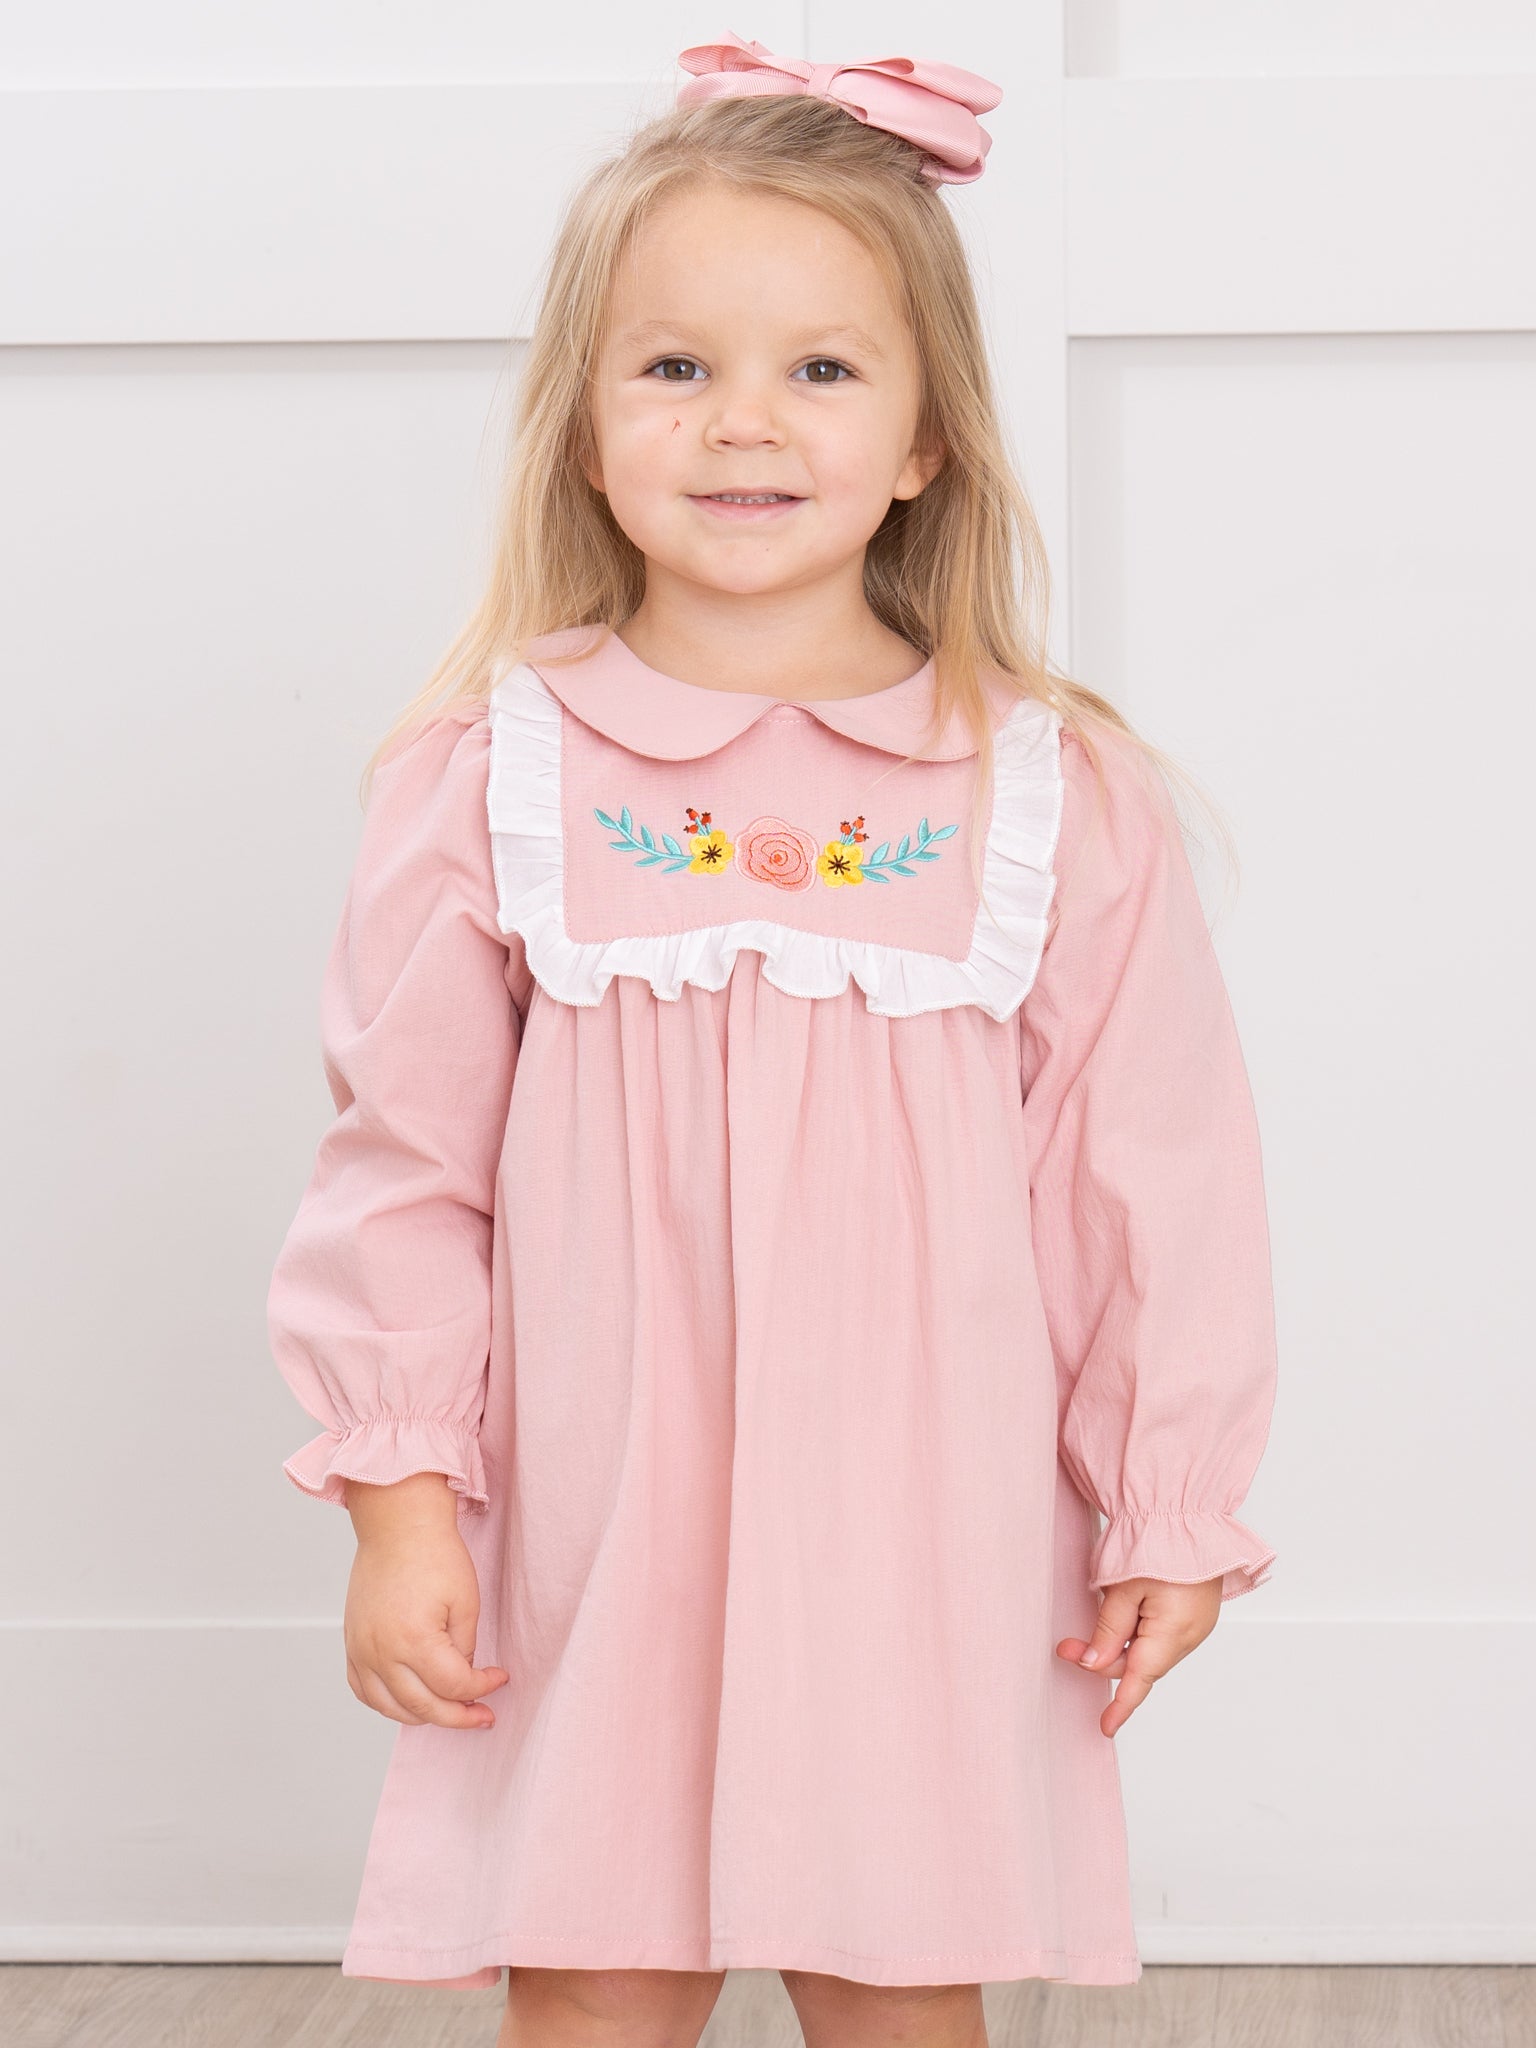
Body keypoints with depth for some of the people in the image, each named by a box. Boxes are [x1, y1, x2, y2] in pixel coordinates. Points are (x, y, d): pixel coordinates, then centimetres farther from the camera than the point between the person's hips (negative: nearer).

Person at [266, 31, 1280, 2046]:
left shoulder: (1063, 798, -3)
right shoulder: (489, 778, -3)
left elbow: (1156, 1182, 2)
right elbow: (403, 1164, 0)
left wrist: (1169, 1512, 4)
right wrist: (398, 1494, -3)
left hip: (926, 1547, 0)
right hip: (589, 1545, 0)